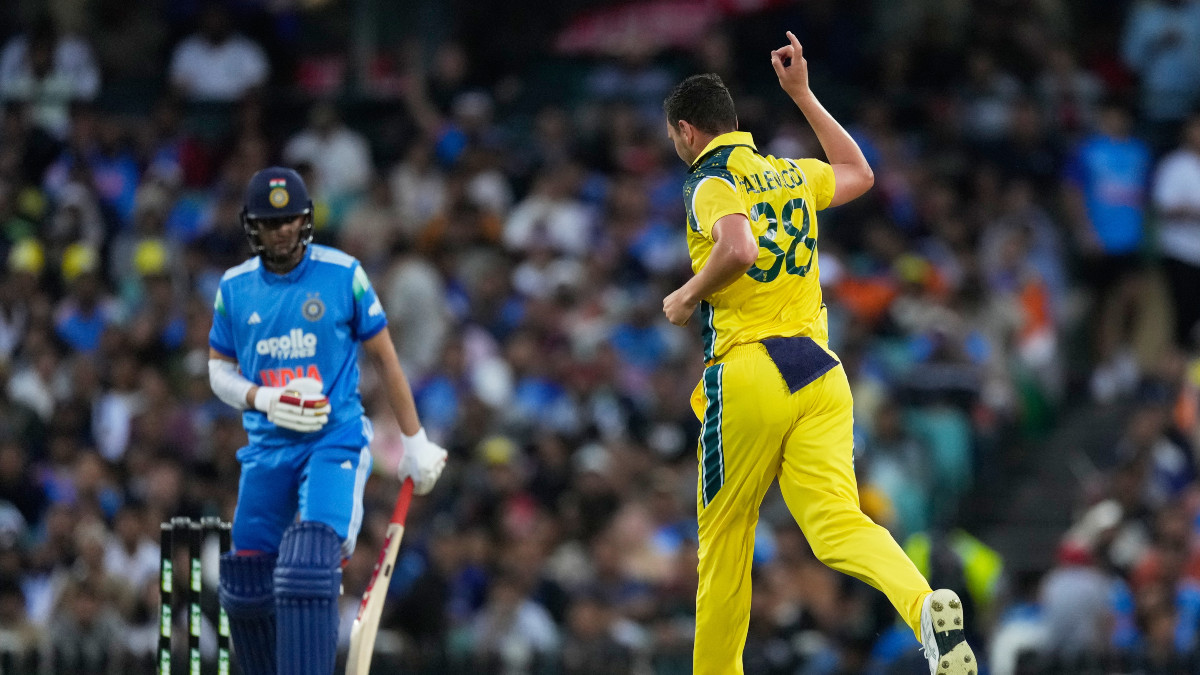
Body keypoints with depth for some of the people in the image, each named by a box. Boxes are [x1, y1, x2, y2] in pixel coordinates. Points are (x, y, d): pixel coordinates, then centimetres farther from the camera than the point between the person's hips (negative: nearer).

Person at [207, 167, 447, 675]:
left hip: (335, 441, -4)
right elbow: (219, 369, 12)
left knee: (307, 572, -22)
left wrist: (415, 441, 5)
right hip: (266, 447, 4)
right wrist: (262, 399, -9)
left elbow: (384, 357, 5)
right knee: (246, 590, 3)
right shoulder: (235, 287, 7)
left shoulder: (343, 274, -2)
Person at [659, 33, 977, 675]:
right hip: (820, 370, 5)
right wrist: (802, 94, 42)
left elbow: (739, 248, -23)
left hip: (748, 374, -5)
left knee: (724, 538, 8)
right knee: (837, 524, -11)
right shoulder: (791, 175, 19)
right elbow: (859, 173, 41)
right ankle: (925, 605, -39)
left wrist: (688, 295, -5)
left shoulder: (711, 182, -2)